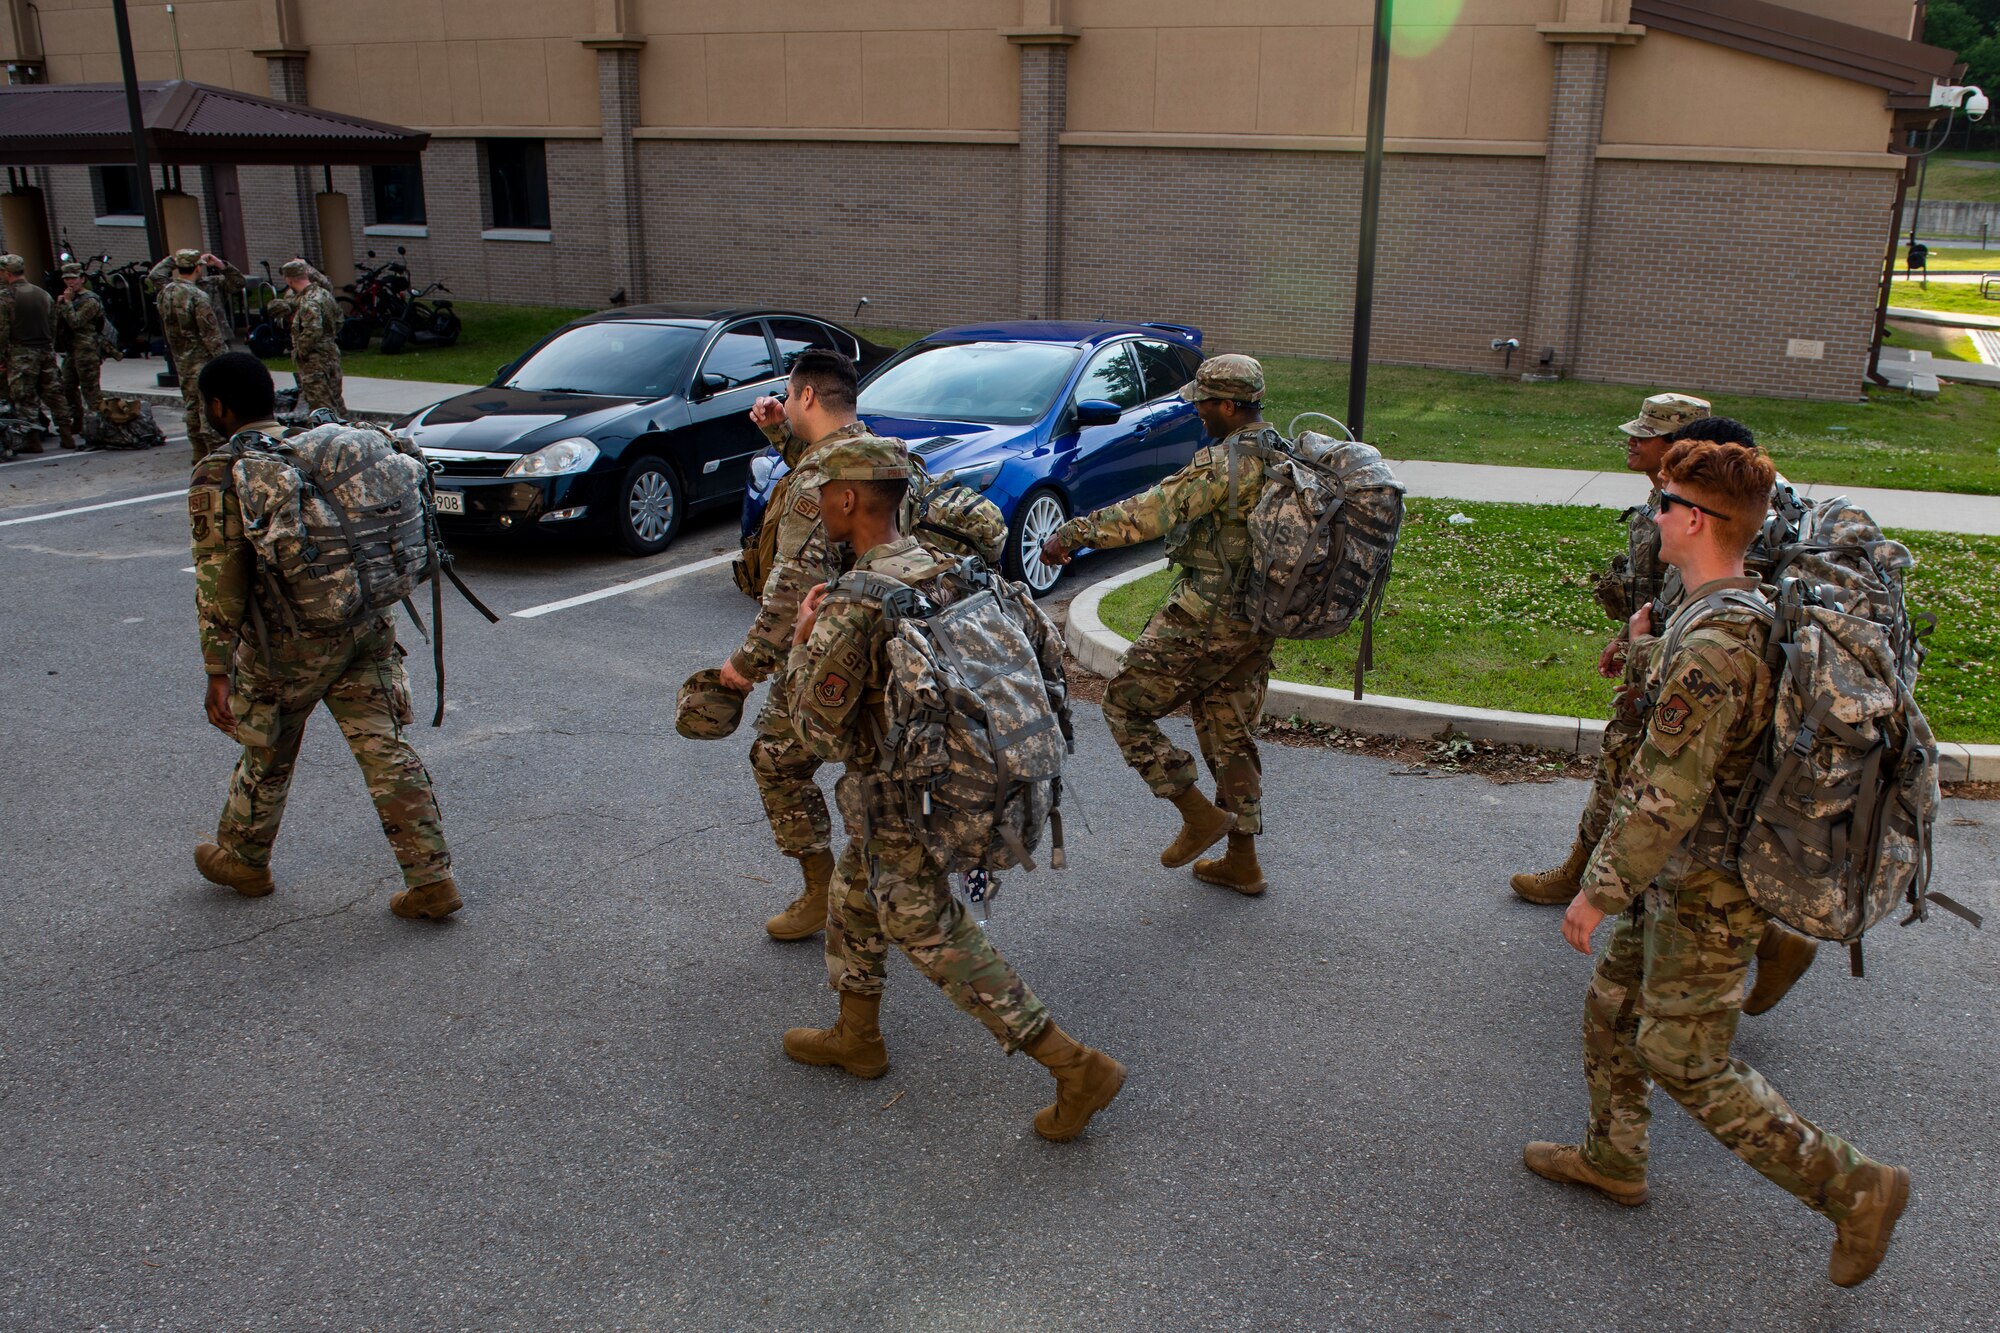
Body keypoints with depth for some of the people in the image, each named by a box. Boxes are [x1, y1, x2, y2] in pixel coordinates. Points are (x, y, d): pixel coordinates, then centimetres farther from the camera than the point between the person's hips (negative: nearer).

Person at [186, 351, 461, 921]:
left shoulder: (218, 476, -9)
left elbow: (219, 581, -13)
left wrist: (218, 673, -10)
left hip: (291, 639, -4)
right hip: (368, 626, 5)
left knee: (268, 752, 17)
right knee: (384, 749, 5)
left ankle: (242, 861, 39)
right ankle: (431, 880, 2)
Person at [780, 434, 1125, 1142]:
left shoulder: (850, 610, -27)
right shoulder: (949, 568, -2)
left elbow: (818, 732, -19)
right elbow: (1042, 631, 8)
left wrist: (802, 642, -8)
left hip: (898, 804, -9)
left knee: (935, 937, 5)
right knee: (854, 898, 27)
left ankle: (1077, 1067, 6)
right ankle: (856, 1037, 44)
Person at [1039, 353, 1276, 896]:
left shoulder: (1223, 464, -19)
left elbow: (1151, 511, -25)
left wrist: (1072, 533, -20)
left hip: (1202, 623, -9)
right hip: (1256, 627, 9)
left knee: (1125, 705, 5)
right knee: (1232, 737, 17)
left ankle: (1199, 814, 6)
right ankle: (1242, 862, 25)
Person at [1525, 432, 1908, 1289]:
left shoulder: (1711, 646, -29)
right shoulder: (1748, 610, 4)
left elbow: (1666, 797, -28)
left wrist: (1597, 890, -19)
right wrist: (1651, 647, 13)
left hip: (1706, 894, -10)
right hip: (1685, 878, 10)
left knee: (1686, 1061, 4)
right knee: (1612, 1008, 22)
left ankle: (1853, 1188, 15)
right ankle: (1611, 1159, 38)